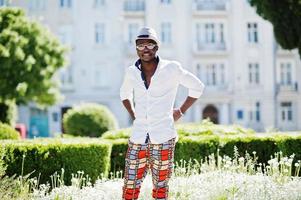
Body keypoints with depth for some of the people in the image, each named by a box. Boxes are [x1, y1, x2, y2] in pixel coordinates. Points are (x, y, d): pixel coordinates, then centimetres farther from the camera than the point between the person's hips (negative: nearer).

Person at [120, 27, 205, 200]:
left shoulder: (171, 69, -4)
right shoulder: (132, 72, 6)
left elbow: (197, 87, 6)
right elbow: (125, 93, 27)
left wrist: (181, 111, 4)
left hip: (163, 139, -3)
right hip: (138, 138, 3)